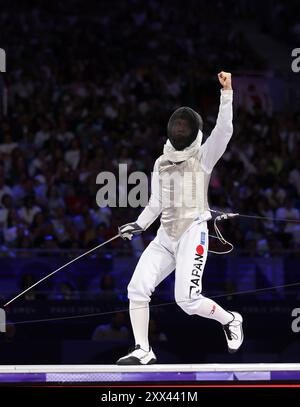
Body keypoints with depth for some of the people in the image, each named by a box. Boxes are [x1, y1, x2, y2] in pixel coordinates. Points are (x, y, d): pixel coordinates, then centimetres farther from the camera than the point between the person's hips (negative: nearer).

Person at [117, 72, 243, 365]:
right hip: (164, 237, 5)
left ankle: (230, 320, 12)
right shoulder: (161, 163, 14)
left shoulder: (203, 157, -1)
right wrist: (138, 226, 3)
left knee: (187, 300, -16)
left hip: (192, 234, -5)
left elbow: (223, 130, -17)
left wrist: (227, 92, -26)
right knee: (137, 289, -9)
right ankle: (143, 352, 0)